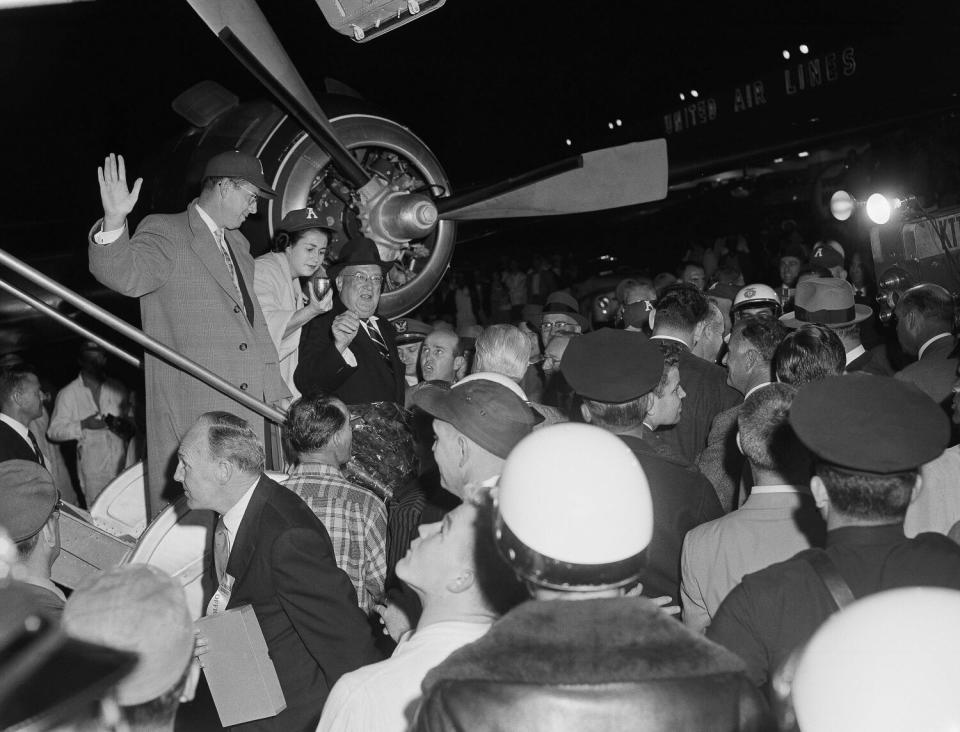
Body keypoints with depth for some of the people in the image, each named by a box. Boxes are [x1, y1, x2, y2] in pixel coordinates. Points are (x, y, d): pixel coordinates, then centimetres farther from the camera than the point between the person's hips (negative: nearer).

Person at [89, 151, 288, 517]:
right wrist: (114, 223, -40)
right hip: (189, 411, -7)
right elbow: (126, 275, -21)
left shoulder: (238, 245, 21)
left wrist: (276, 391, 20)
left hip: (248, 410, 7)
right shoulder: (164, 232, -3)